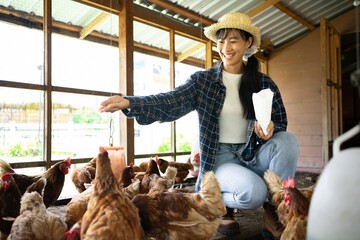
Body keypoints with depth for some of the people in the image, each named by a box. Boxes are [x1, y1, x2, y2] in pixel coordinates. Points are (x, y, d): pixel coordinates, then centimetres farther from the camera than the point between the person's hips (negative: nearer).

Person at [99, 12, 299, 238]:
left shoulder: (265, 83, 3)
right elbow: (170, 102, -17)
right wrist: (128, 102, -33)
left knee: (288, 140, -25)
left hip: (253, 154, 3)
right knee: (253, 192, -30)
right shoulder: (202, 80, -3)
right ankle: (223, 205, 7)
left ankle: (273, 210, -6)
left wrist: (270, 128, -19)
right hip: (220, 157, -3)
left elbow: (281, 122, 6)